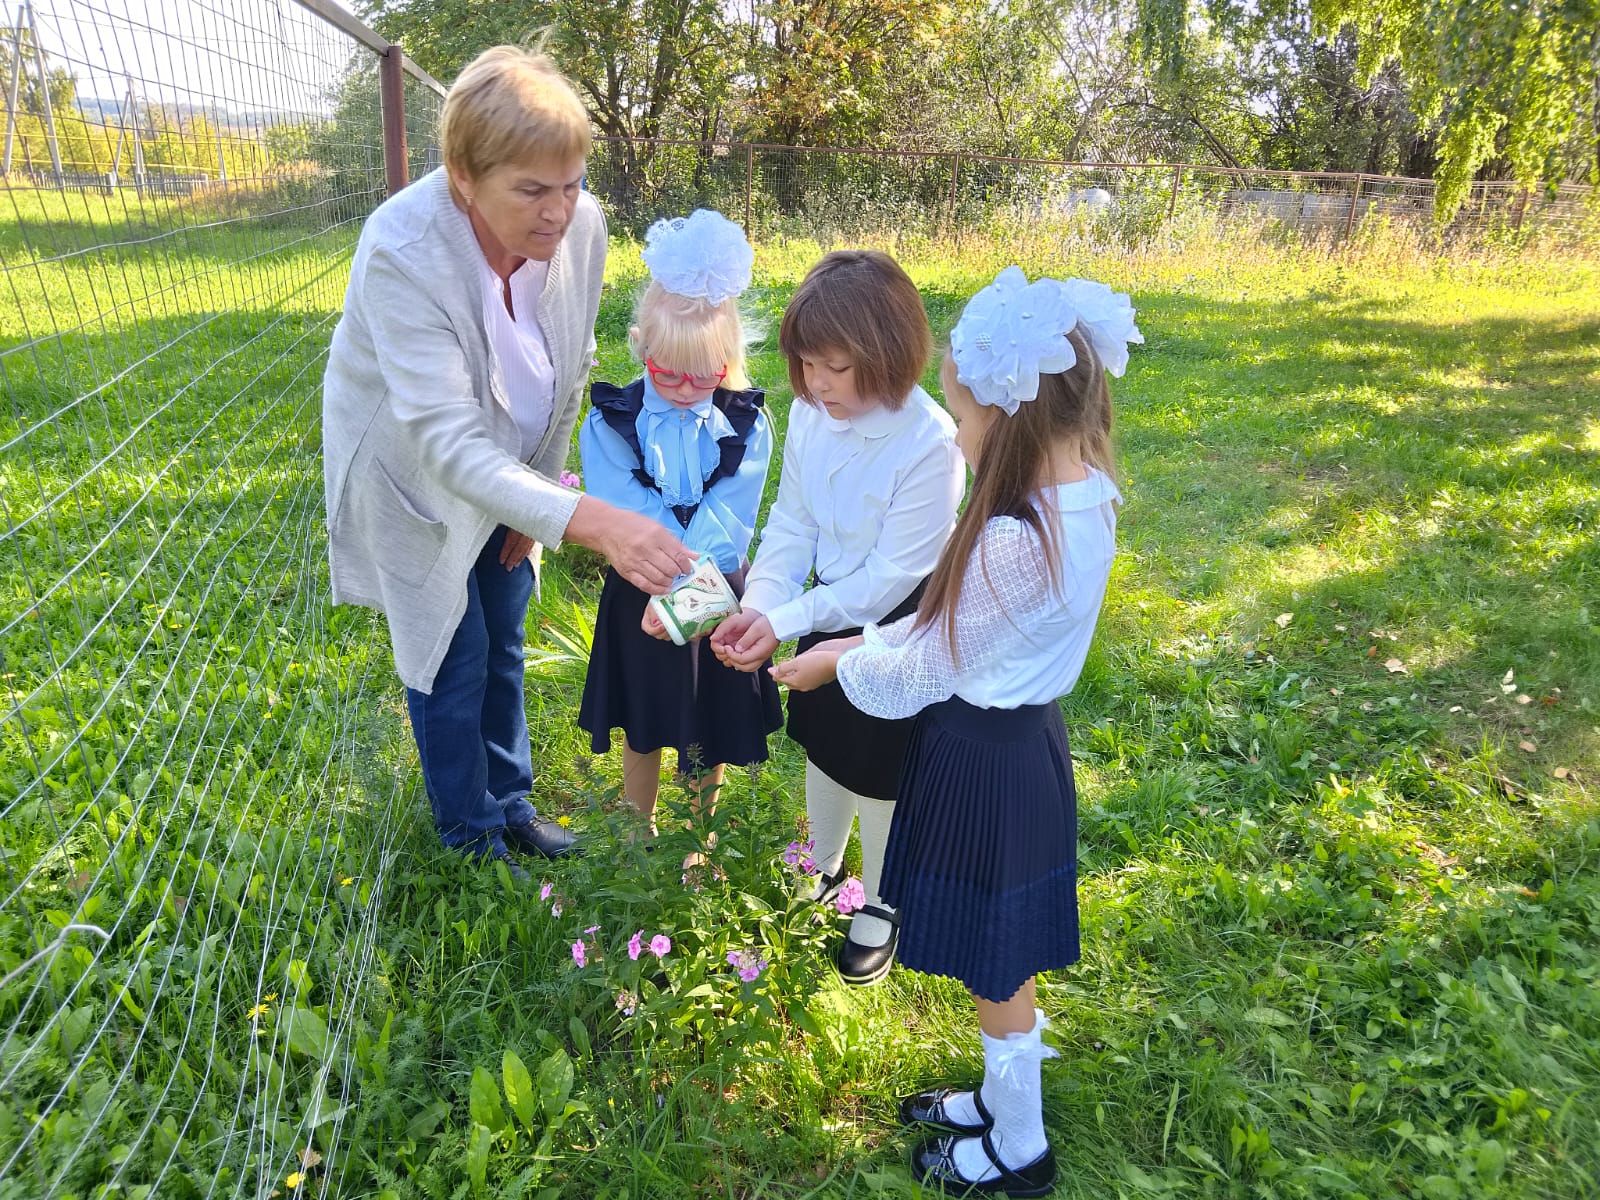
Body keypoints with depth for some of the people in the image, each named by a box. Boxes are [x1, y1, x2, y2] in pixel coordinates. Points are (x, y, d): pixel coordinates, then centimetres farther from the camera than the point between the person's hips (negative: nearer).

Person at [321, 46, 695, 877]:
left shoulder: (582, 225, -21)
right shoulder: (403, 251, -36)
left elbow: (571, 369, -5)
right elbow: (447, 441, -42)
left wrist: (540, 491, 1)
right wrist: (589, 521, -53)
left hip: (505, 472, 5)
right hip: (412, 478, -4)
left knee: (504, 645, 17)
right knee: (454, 659, 5)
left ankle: (509, 802, 39)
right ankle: (471, 837, 28)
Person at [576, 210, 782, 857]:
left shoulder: (746, 427, -11)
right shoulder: (609, 425, -12)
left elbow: (727, 521, -19)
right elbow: (628, 516, -19)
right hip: (639, 598, 0)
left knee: (713, 722, 16)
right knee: (644, 725, 17)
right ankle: (640, 832, 41)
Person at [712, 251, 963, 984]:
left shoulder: (930, 444, -29)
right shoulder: (808, 415, -11)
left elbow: (889, 577, -25)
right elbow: (789, 526, -3)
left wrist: (785, 622, -27)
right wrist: (757, 607, -18)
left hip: (893, 631, -6)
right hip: (825, 614, 6)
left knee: (880, 773, 13)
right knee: (823, 747, 24)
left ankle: (881, 907, 39)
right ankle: (821, 868, 51)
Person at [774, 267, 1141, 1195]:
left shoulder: (1015, 542, -32)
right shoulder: (1084, 498, -3)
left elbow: (922, 676, -19)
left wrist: (837, 665, -1)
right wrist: (864, 641, 8)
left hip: (986, 760, -8)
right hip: (1022, 735, 9)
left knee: (995, 969, 14)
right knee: (1001, 961, 26)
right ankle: (1004, 1101, 49)